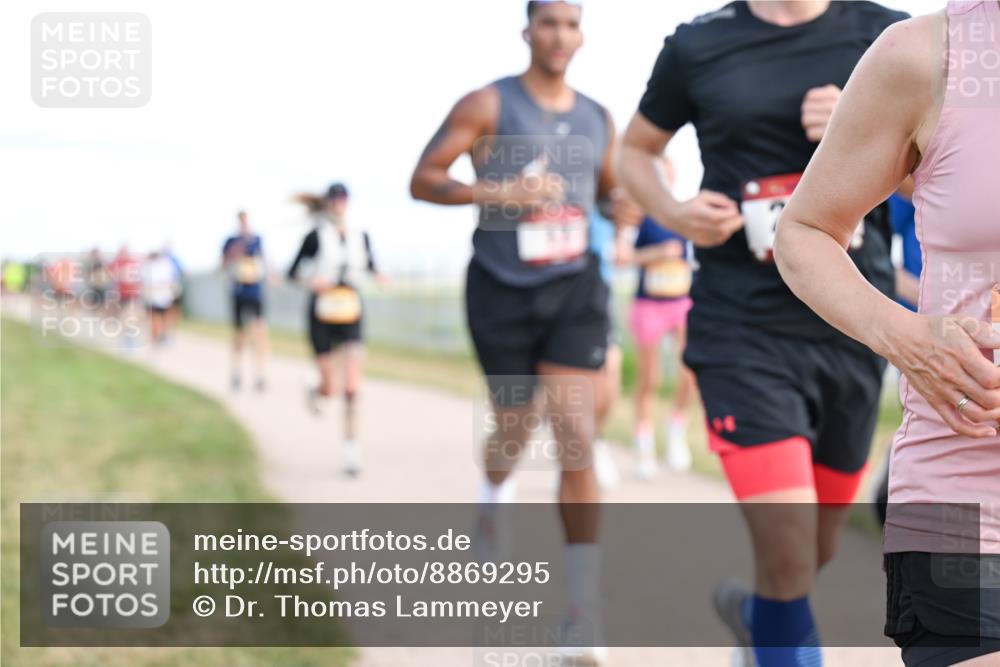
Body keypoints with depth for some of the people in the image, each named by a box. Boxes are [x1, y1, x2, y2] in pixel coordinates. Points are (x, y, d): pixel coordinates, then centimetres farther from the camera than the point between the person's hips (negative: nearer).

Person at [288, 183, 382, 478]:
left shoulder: (361, 236, 3)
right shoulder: (315, 237, -5)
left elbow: (369, 264, 19)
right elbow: (293, 271, 0)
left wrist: (377, 274, -4)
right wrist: (311, 281, -20)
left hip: (351, 317, 2)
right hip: (322, 318, -2)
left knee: (352, 386, -12)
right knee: (330, 388, 4)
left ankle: (351, 447, -5)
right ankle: (314, 391, 43)